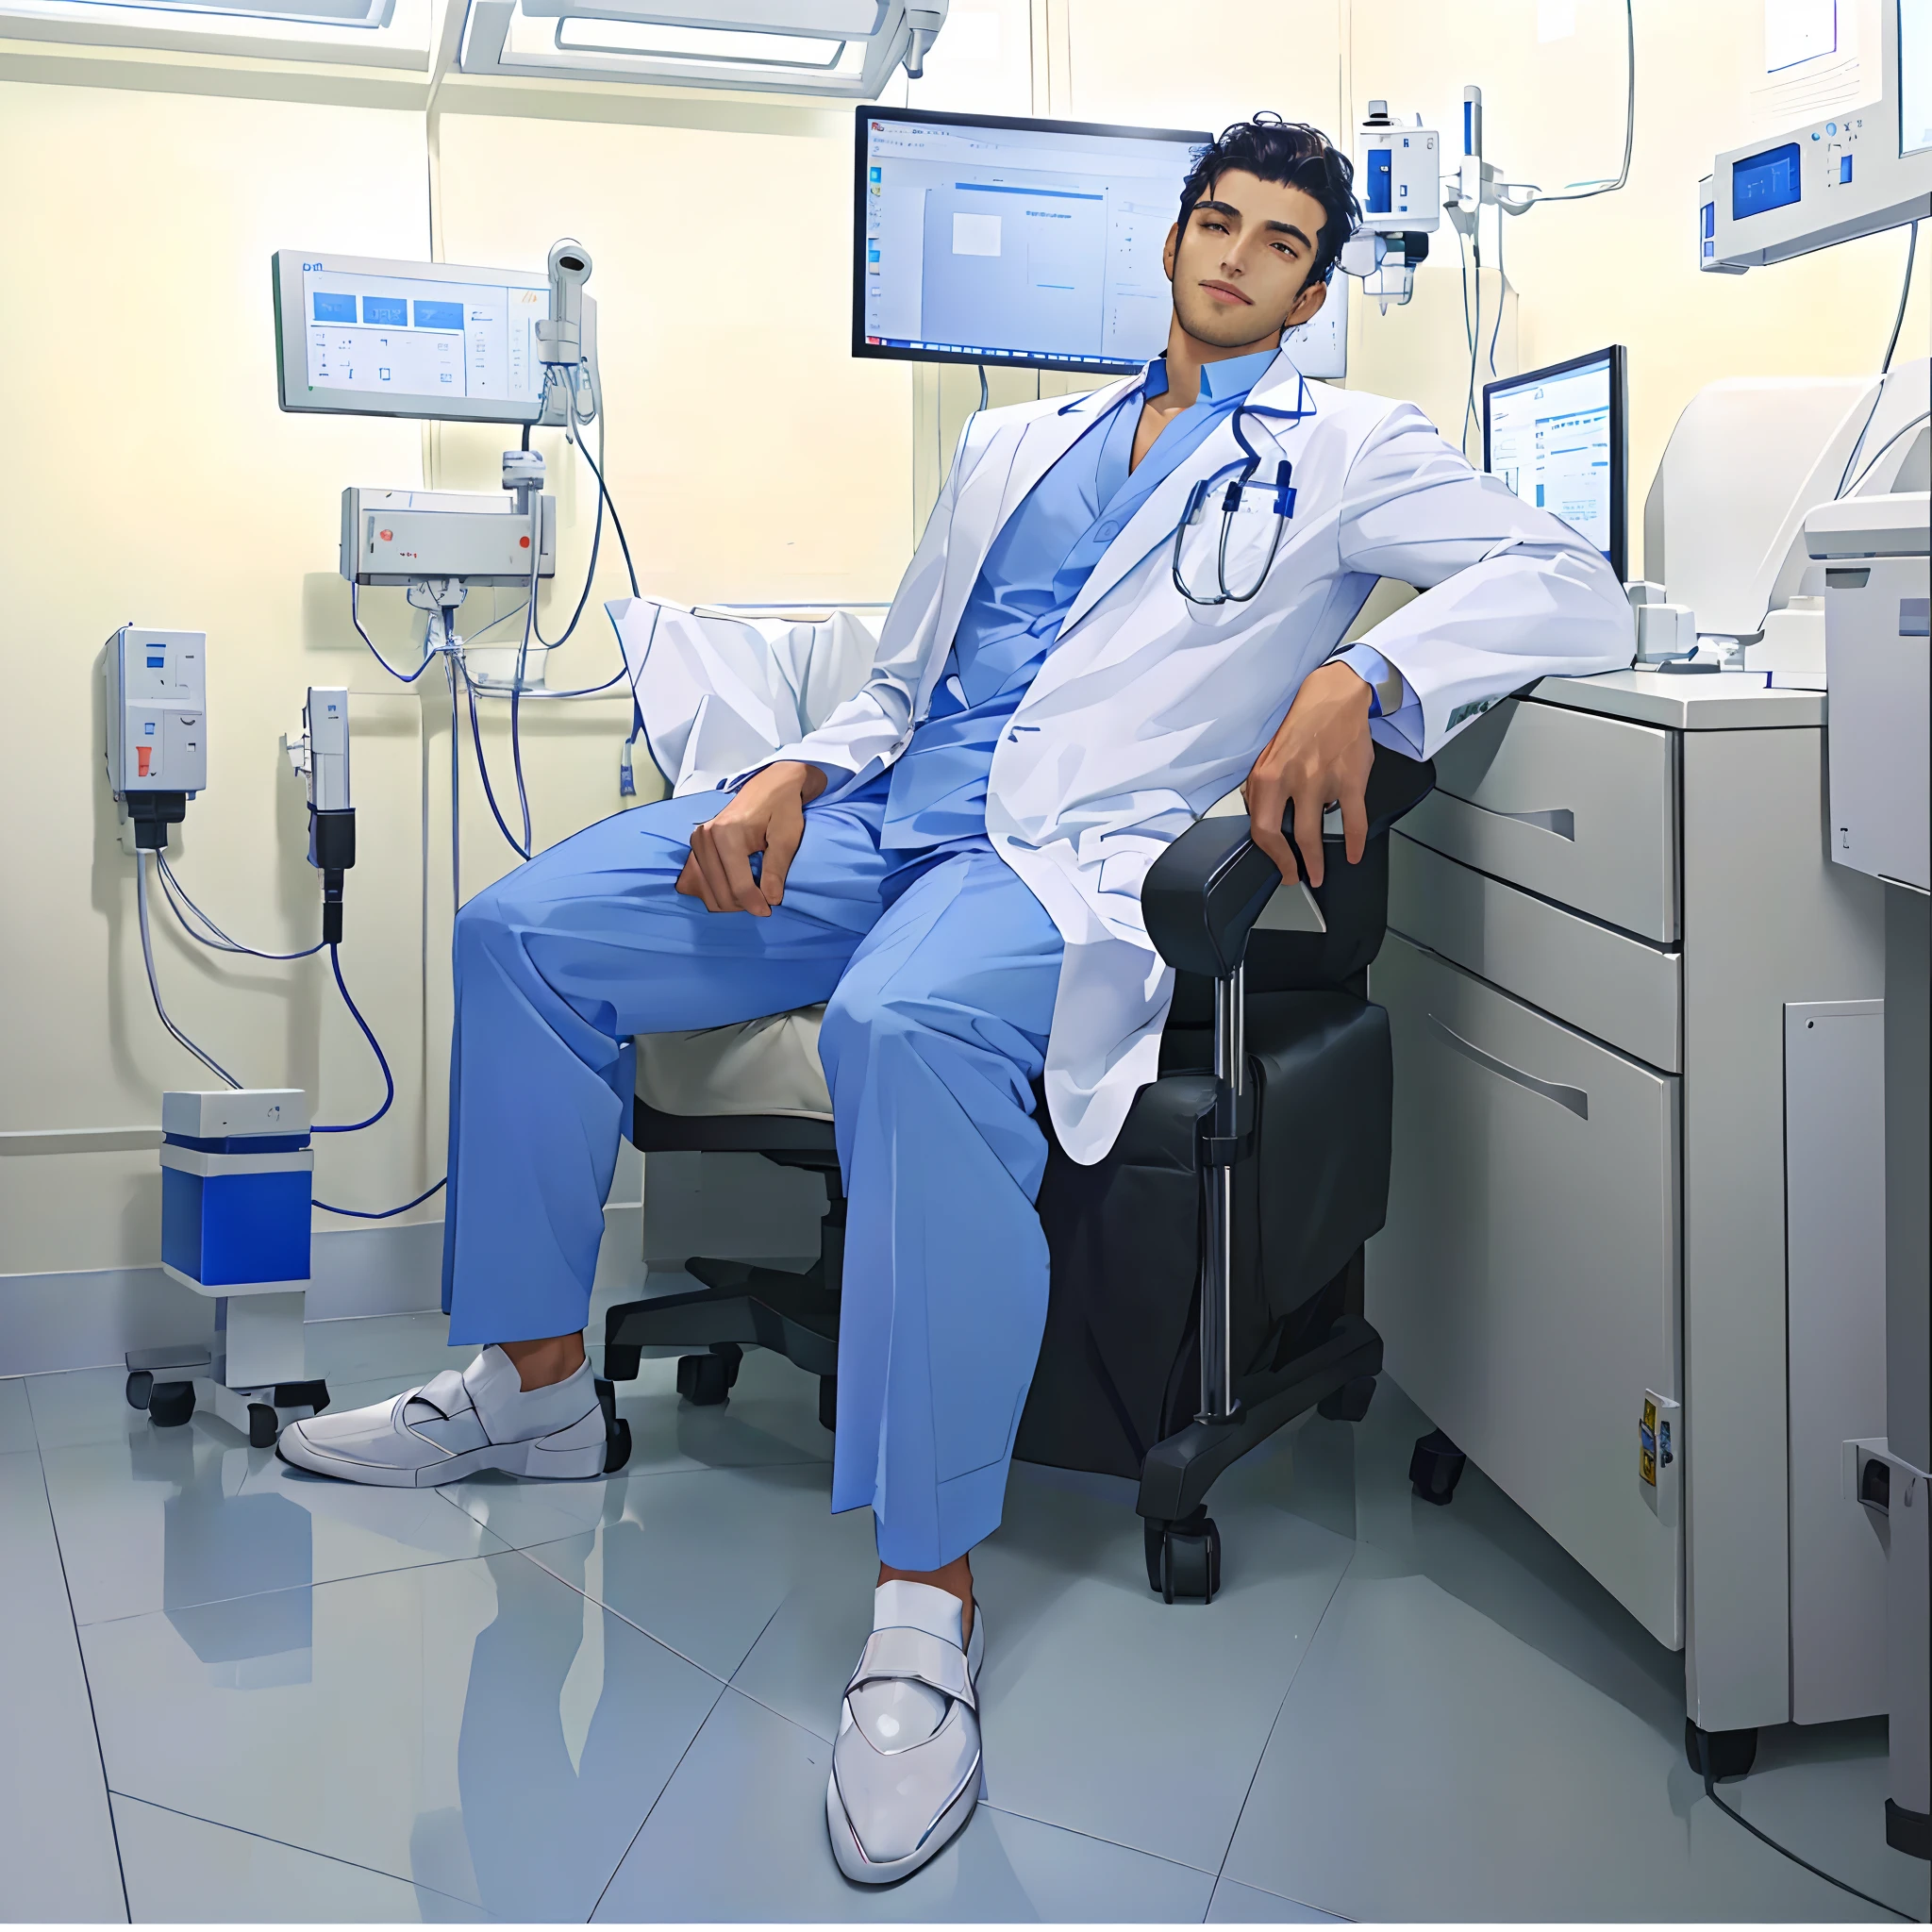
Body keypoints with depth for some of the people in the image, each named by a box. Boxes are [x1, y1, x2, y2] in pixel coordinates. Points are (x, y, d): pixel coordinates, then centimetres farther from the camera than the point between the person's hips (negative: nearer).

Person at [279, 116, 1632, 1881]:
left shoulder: (1346, 450, 10)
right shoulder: (1014, 445, 26)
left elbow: (1576, 588, -3)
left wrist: (1360, 673, -21)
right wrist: (793, 777, 4)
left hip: (1074, 856, -6)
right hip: (883, 816, 6)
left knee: (904, 1029, -39)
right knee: (525, 930, -6)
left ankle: (930, 1602, -33)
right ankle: (534, 1380, 8)